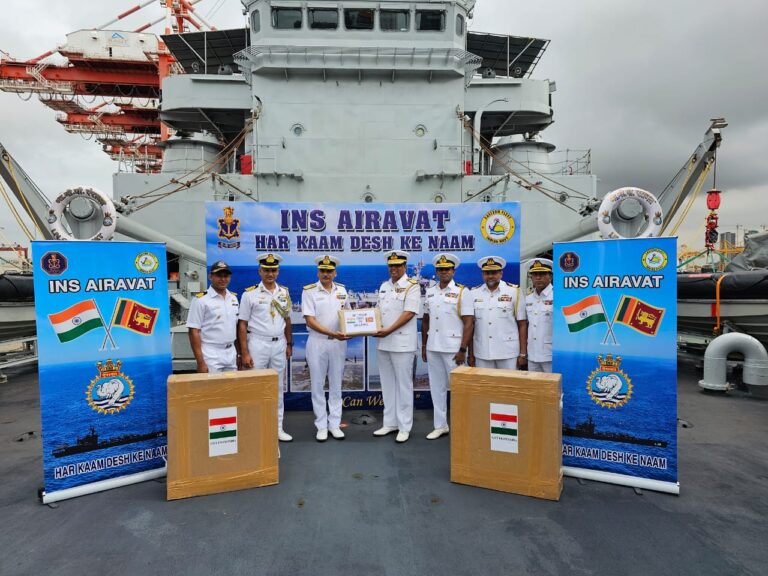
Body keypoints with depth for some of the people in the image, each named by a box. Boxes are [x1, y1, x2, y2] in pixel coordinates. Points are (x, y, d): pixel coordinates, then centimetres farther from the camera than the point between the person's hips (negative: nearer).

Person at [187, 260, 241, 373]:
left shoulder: (233, 298, 9)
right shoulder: (201, 299, -9)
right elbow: (194, 332, -11)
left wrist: (239, 353, 12)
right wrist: (200, 362, -15)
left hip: (231, 353, 6)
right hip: (211, 355, -6)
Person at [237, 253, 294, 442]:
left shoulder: (284, 292, 7)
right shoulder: (250, 294, -6)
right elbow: (242, 325, -7)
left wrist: (289, 344, 12)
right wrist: (245, 353, -11)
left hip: (279, 344, 5)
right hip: (258, 344, -4)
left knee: (278, 388, 12)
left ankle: (278, 428, 23)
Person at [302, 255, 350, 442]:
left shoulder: (342, 290, 7)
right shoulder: (309, 291, -5)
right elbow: (310, 320, -12)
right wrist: (332, 333, -22)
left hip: (339, 343, 3)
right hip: (317, 342, -3)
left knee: (336, 385, 9)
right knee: (318, 385, 5)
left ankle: (334, 424, 20)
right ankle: (321, 426, 16)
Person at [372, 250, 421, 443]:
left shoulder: (412, 286, -7)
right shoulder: (384, 286, 14)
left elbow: (409, 313, -15)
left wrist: (389, 330, -21)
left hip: (402, 343, -6)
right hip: (383, 343, 7)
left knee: (403, 385, 2)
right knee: (387, 384, 13)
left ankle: (404, 427, 12)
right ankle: (390, 423, 24)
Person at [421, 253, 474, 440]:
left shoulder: (462, 292, -5)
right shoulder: (429, 292, 10)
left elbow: (468, 323, -9)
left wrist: (462, 350, -14)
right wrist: (423, 345, 12)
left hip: (453, 348, -5)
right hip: (433, 348, 5)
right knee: (437, 387, 12)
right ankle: (440, 425, 24)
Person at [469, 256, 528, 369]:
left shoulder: (515, 291, -1)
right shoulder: (474, 293, 5)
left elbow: (522, 325, 0)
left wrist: (523, 354, -3)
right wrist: (471, 355, 7)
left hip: (508, 354, -2)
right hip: (481, 355, 2)